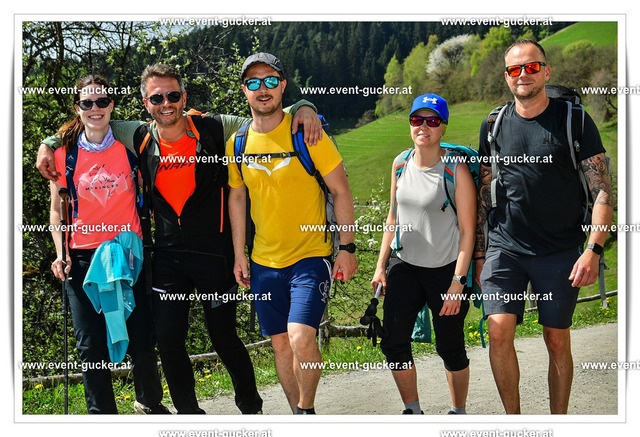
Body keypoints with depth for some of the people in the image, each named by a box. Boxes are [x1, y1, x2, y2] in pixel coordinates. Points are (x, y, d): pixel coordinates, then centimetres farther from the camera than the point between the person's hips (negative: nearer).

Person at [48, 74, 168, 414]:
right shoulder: (65, 153, 3)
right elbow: (56, 210, 9)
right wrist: (61, 254, -2)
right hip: (83, 258, 0)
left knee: (142, 340, 2)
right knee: (91, 345, 1)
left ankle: (149, 402, 27)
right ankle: (101, 412, 17)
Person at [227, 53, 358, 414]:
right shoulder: (237, 144, 3)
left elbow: (341, 191, -5)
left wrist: (348, 248, -8)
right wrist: (240, 255, 11)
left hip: (311, 256, -4)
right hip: (264, 262, 5)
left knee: (301, 337, -20)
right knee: (281, 343, 10)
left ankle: (307, 409, 3)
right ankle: (298, 414, 25)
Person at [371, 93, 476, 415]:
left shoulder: (456, 170, -12)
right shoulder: (401, 163, 4)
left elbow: (467, 230, -11)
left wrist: (458, 281, -15)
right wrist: (381, 265, 11)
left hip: (446, 269, -4)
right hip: (404, 266, 5)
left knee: (450, 347, 4)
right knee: (393, 342, -1)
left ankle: (459, 412, 25)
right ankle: (413, 411, 18)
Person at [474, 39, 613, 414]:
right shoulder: (493, 125, 7)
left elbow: (603, 190, -4)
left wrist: (593, 250, -15)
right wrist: (479, 254, 12)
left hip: (561, 252, -2)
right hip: (504, 248, 2)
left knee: (558, 340, 4)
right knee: (499, 330, -12)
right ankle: (513, 419, 3)